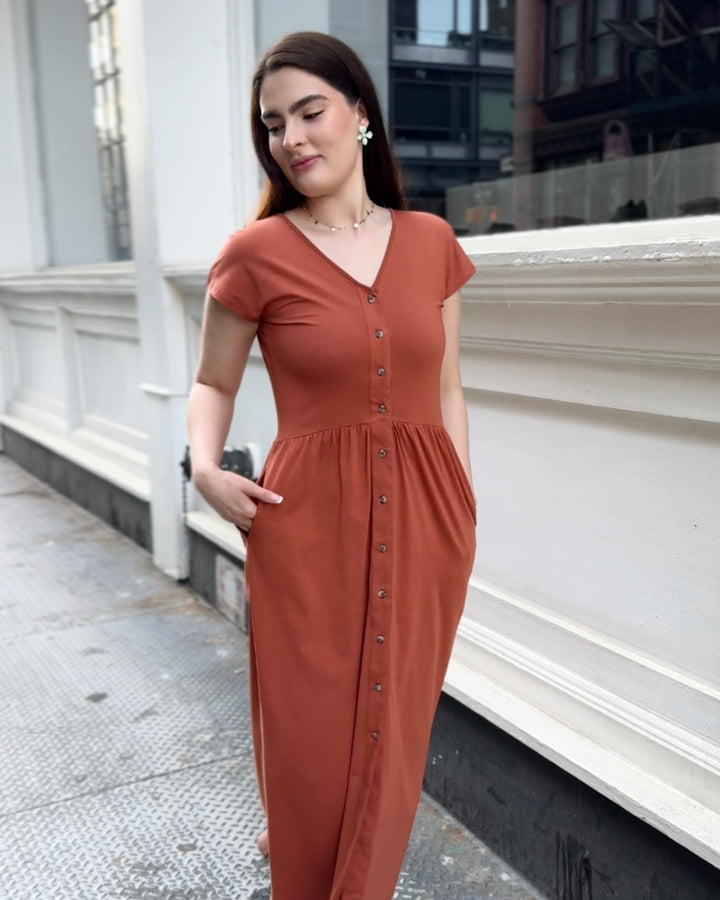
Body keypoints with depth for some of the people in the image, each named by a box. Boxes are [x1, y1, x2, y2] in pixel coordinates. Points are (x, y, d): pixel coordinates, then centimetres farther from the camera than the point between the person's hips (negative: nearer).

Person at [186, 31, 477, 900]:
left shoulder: (430, 241, 3)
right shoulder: (255, 253, -5)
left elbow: (445, 389, 8)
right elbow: (212, 381, 6)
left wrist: (463, 513, 6)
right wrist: (206, 469, -12)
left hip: (422, 520, 3)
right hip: (309, 525, -2)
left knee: (393, 738, 16)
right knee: (312, 742, 9)